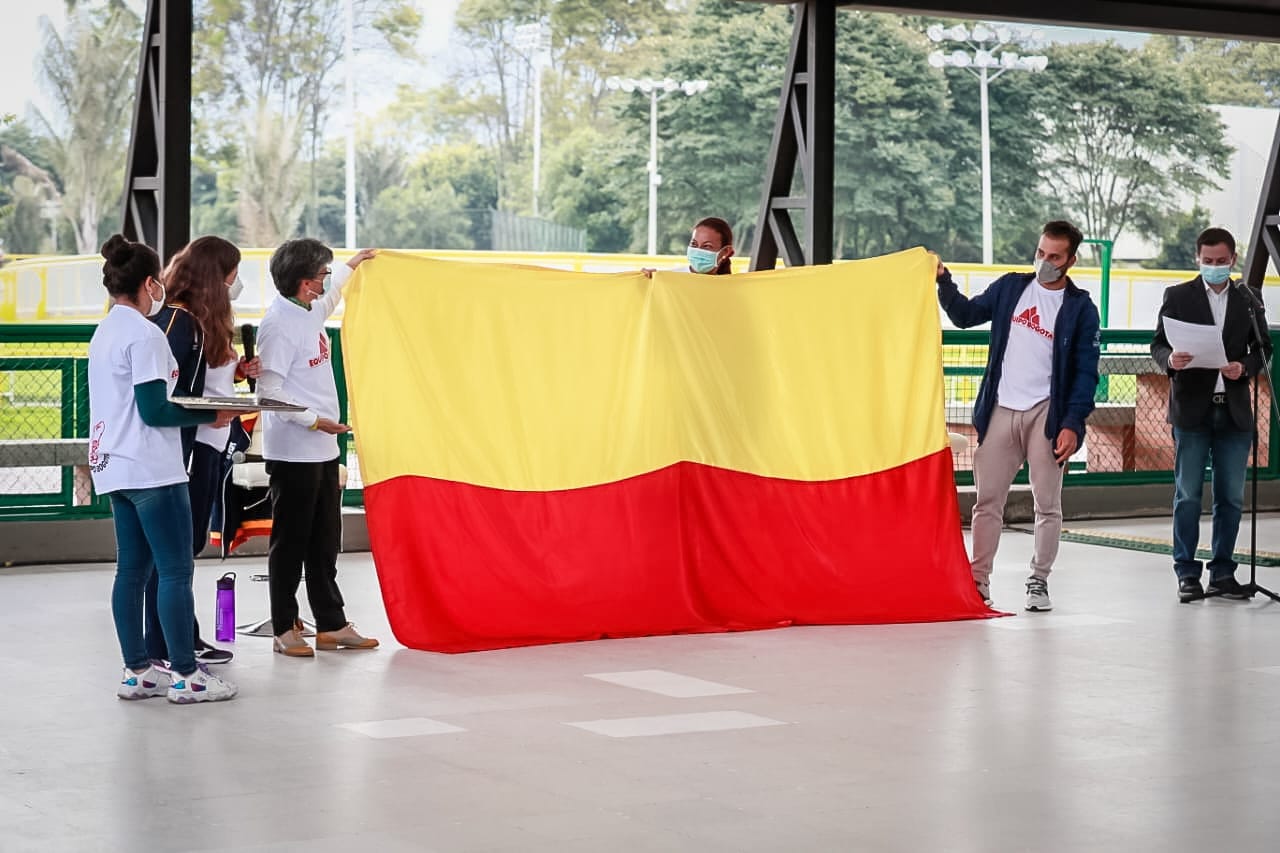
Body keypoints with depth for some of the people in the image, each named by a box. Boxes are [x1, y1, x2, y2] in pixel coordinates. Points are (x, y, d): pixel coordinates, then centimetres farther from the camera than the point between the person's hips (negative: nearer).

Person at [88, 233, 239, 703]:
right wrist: (212, 415, -10)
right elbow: (154, 411, -19)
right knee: (177, 570, -5)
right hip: (152, 470, -9)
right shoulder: (145, 334, -14)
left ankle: (137, 671, 14)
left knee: (132, 569, 11)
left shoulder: (104, 332, 14)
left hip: (114, 466, 9)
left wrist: (202, 412, 19)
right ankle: (185, 675, -3)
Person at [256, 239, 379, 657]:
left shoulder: (310, 311, 10)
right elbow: (269, 389, -21)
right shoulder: (278, 324, -17)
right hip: (292, 453, -9)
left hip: (323, 449, 9)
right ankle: (285, 630, 8)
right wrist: (312, 420, -23)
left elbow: (329, 297, 37)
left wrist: (351, 266, 47)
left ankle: (331, 625, 19)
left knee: (324, 541, 13)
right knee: (291, 541, 0)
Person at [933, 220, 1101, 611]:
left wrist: (1073, 423, -12)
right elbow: (966, 315, 16)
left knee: (1047, 503, 2)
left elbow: (1086, 372, -3)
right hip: (1001, 411, 2)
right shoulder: (1010, 287, 8)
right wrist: (944, 281, 1)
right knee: (987, 501, 3)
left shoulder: (1080, 308, -1)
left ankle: (1039, 581, 12)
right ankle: (977, 580, 8)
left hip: (1046, 414, -2)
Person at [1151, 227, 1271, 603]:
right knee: (1188, 494, -1)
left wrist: (1244, 367, -11)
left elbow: (1262, 348, 10)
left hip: (1234, 411, 2)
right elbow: (1157, 344, 3)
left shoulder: (1248, 300, 9)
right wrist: (1169, 359, -19)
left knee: (1231, 497, 5)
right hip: (1191, 409, -2)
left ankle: (1223, 573, 13)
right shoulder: (1178, 297, 4)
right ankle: (1187, 573, 5)